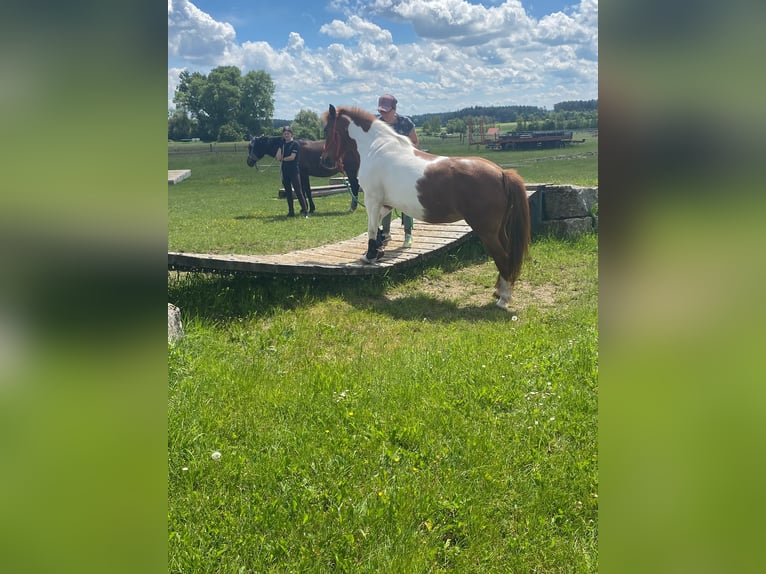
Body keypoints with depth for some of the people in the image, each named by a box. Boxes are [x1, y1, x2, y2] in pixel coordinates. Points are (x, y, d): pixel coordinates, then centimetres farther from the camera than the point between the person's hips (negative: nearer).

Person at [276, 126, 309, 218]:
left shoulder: (295, 144, -6)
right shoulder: (282, 144, 11)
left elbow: (292, 157, -14)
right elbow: (278, 158, 1)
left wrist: (282, 158, -4)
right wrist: (280, 148, -10)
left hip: (294, 170, -6)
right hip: (285, 171, 6)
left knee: (298, 191, -9)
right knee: (288, 192, 10)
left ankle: (305, 211, -8)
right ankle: (291, 212, 16)